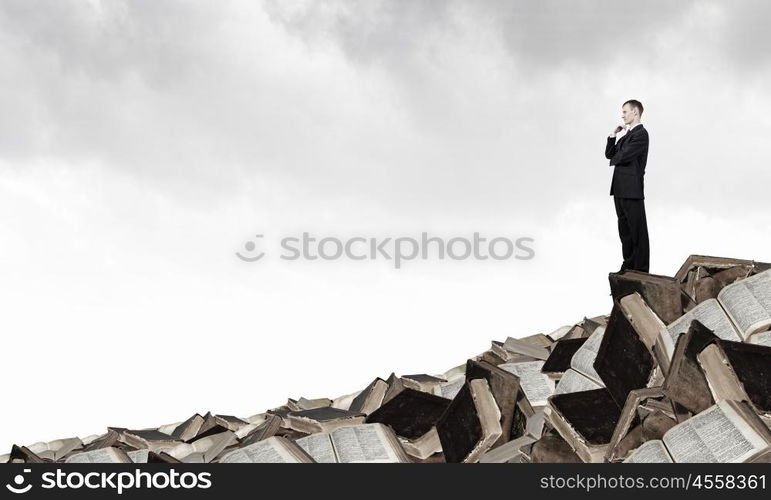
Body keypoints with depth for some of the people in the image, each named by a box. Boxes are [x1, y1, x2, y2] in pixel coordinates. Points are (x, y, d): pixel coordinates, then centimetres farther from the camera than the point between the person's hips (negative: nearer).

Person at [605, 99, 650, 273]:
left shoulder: (641, 134, -11)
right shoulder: (627, 135, 17)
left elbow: (624, 156, -19)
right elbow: (609, 154, 16)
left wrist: (614, 160, 3)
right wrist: (613, 135, 4)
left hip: (632, 190, -9)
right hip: (620, 189, 9)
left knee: (638, 231, -2)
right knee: (625, 230, 13)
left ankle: (641, 270, 2)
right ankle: (629, 264, 21)